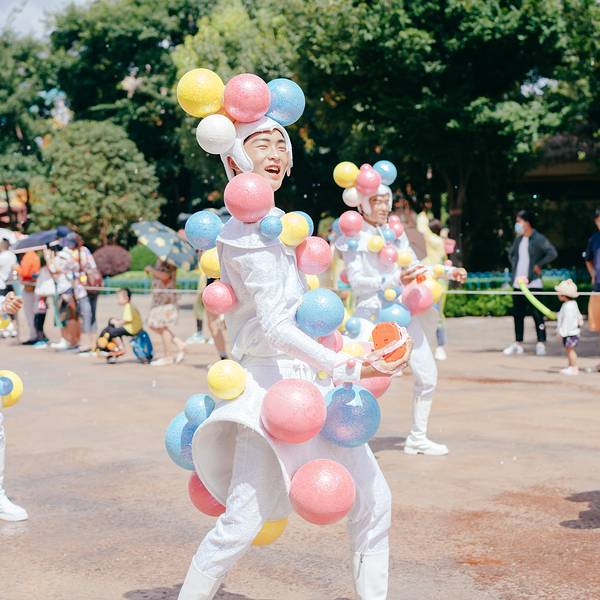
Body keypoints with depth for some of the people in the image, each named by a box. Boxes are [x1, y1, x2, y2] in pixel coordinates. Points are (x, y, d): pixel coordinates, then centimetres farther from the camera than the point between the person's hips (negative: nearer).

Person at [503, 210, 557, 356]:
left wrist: (538, 265, -15)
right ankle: (518, 344, 16)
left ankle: (541, 344, -2)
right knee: (518, 314, 9)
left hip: (533, 283, -7)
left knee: (537, 314, -6)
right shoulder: (518, 239, 13)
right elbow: (511, 254, 30)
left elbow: (552, 253, -22)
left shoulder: (539, 239, -10)